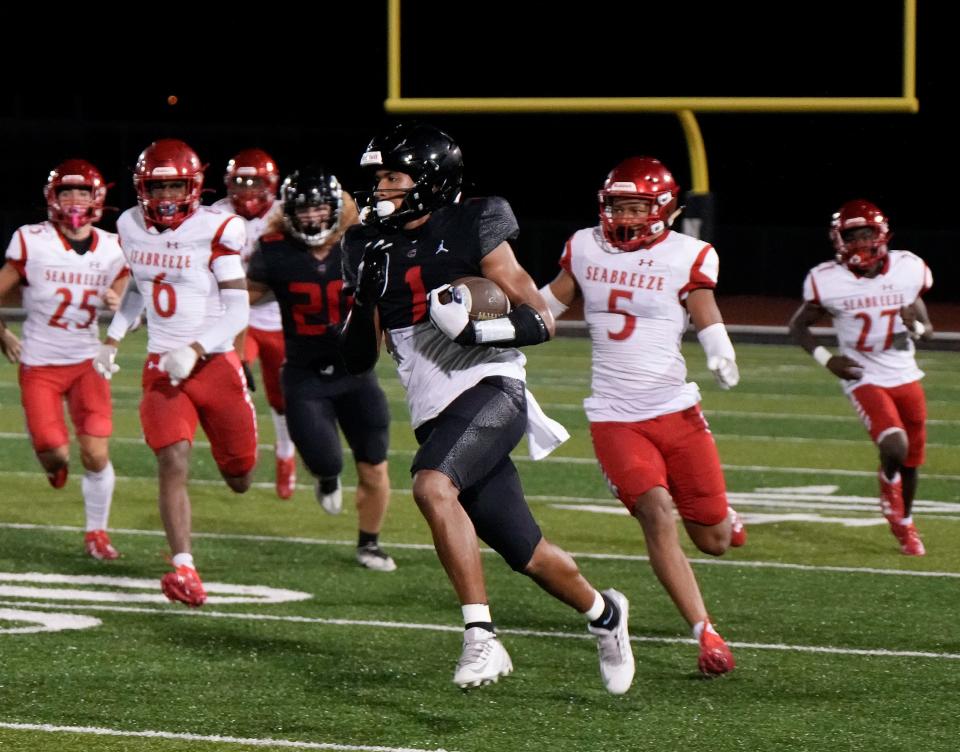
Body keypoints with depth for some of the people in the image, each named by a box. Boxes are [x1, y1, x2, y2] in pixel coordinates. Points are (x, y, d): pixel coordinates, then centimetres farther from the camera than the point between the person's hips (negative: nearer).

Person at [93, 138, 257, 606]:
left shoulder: (216, 230, -12)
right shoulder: (132, 228, 4)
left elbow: (237, 311, -13)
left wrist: (194, 351, -24)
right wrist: (112, 340, 16)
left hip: (215, 362, -2)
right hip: (162, 368, 2)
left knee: (239, 479, 11)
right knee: (173, 461, -20)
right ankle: (184, 570, -24)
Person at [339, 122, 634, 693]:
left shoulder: (472, 230, -4)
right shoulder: (375, 249, 11)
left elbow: (542, 322, -5)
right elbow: (359, 360, 14)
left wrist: (483, 328, -22)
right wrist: (365, 298, -2)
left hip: (490, 390, -6)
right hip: (436, 414, 6)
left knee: (433, 486, -33)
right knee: (527, 555, 7)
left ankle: (482, 637, -30)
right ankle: (603, 613, 36)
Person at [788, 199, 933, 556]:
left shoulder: (907, 270, -6)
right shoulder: (828, 281, -12)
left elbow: (927, 330, 7)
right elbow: (798, 325, 4)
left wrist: (916, 325, -16)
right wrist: (825, 358, -11)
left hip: (905, 377, 3)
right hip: (864, 379, -3)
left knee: (911, 461, 13)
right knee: (894, 447, -25)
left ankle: (905, 525, 39)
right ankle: (888, 487, 10)